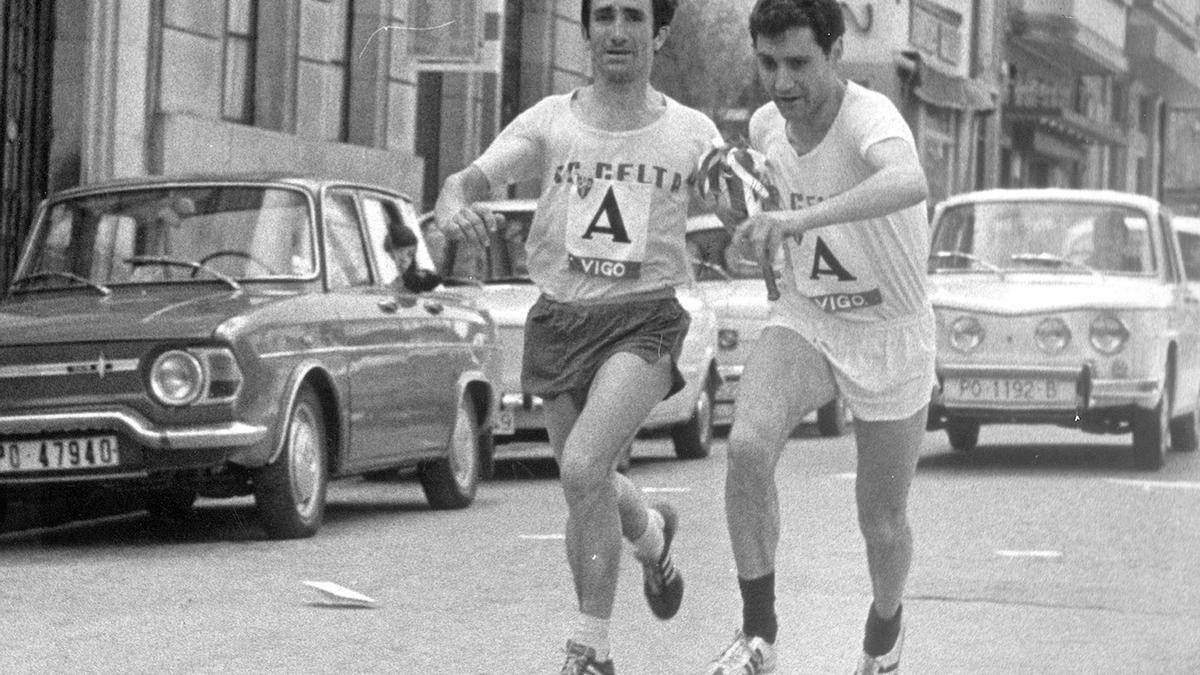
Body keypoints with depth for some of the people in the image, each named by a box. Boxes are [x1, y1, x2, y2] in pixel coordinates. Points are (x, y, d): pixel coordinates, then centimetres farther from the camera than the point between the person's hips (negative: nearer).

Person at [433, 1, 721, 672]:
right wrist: (455, 208, -33)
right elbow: (471, 180, -9)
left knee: (583, 467, -24)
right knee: (591, 491, 14)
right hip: (560, 318, 3)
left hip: (644, 321, -3)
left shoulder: (692, 133, 1)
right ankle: (651, 535, 52)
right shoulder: (550, 121, 1)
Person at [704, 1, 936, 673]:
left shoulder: (869, 116, -29)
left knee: (882, 527, 7)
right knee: (748, 445, -26)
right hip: (805, 321, 4)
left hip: (891, 335, -4)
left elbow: (910, 183, -54)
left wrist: (801, 219, -65)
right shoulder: (767, 125, -7)